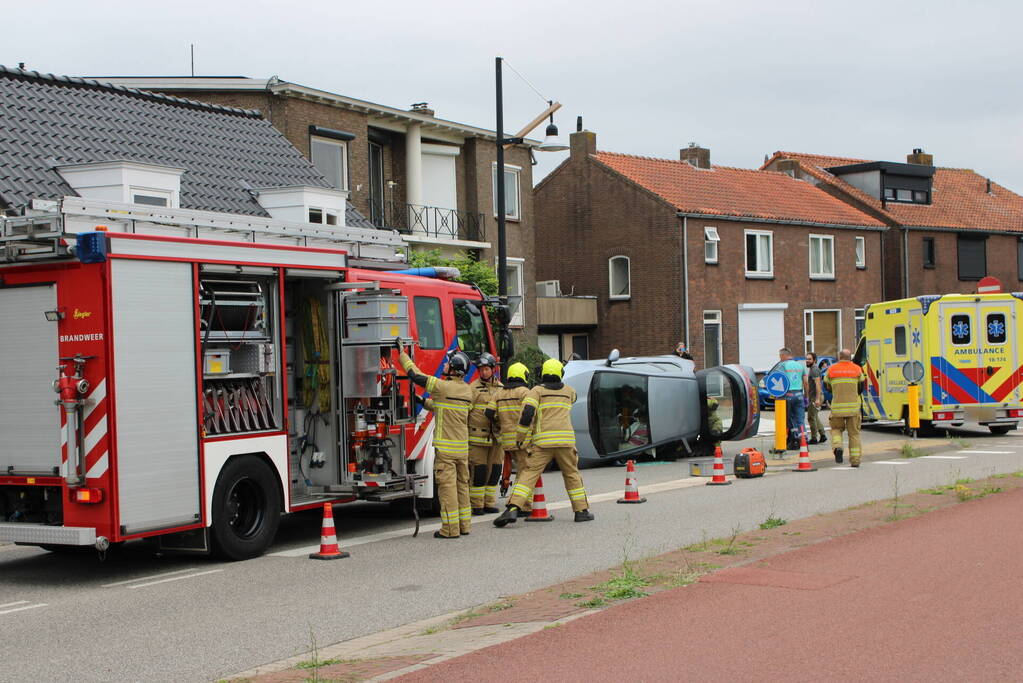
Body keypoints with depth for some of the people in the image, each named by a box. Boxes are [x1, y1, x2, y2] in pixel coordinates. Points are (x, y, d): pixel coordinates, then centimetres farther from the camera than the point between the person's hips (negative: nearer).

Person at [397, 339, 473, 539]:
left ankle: (450, 528, -4)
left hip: (445, 447, -7)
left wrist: (402, 352, 3)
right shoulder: (468, 391, 8)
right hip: (463, 447, 7)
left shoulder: (443, 387, -14)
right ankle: (464, 524, 18)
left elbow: (416, 375, -8)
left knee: (447, 486, -4)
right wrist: (425, 403, 29)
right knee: (462, 484, 13)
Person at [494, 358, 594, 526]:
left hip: (543, 442, -2)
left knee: (528, 474, -5)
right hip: (566, 440, 2)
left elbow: (527, 413, -9)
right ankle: (582, 511, 21)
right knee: (572, 475, 18)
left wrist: (520, 437, -1)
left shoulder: (537, 390, 4)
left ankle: (513, 509, -18)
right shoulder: (568, 391, 16)